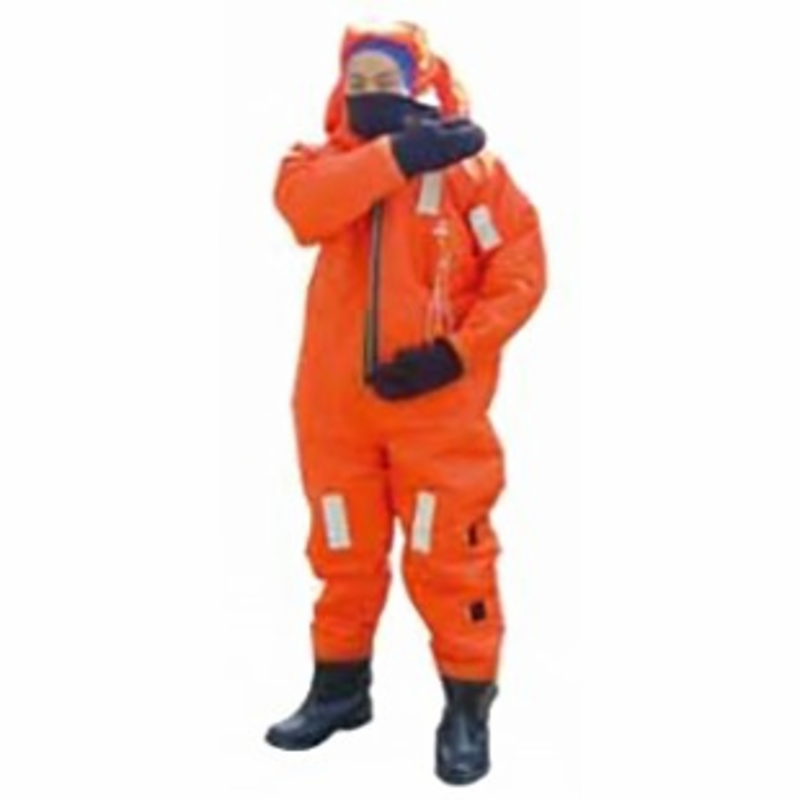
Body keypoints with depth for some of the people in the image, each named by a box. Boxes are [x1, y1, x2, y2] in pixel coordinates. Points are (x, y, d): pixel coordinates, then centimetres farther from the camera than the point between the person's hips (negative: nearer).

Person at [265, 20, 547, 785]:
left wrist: (455, 351, -16)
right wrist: (397, 156, -24)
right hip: (336, 403, 4)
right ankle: (339, 688, 31)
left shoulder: (472, 169, -2)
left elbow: (520, 273, -6)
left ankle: (467, 708, 14)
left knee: (448, 557, 0)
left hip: (436, 403, -3)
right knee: (344, 552, 15)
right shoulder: (327, 159, 6)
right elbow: (302, 206, -17)